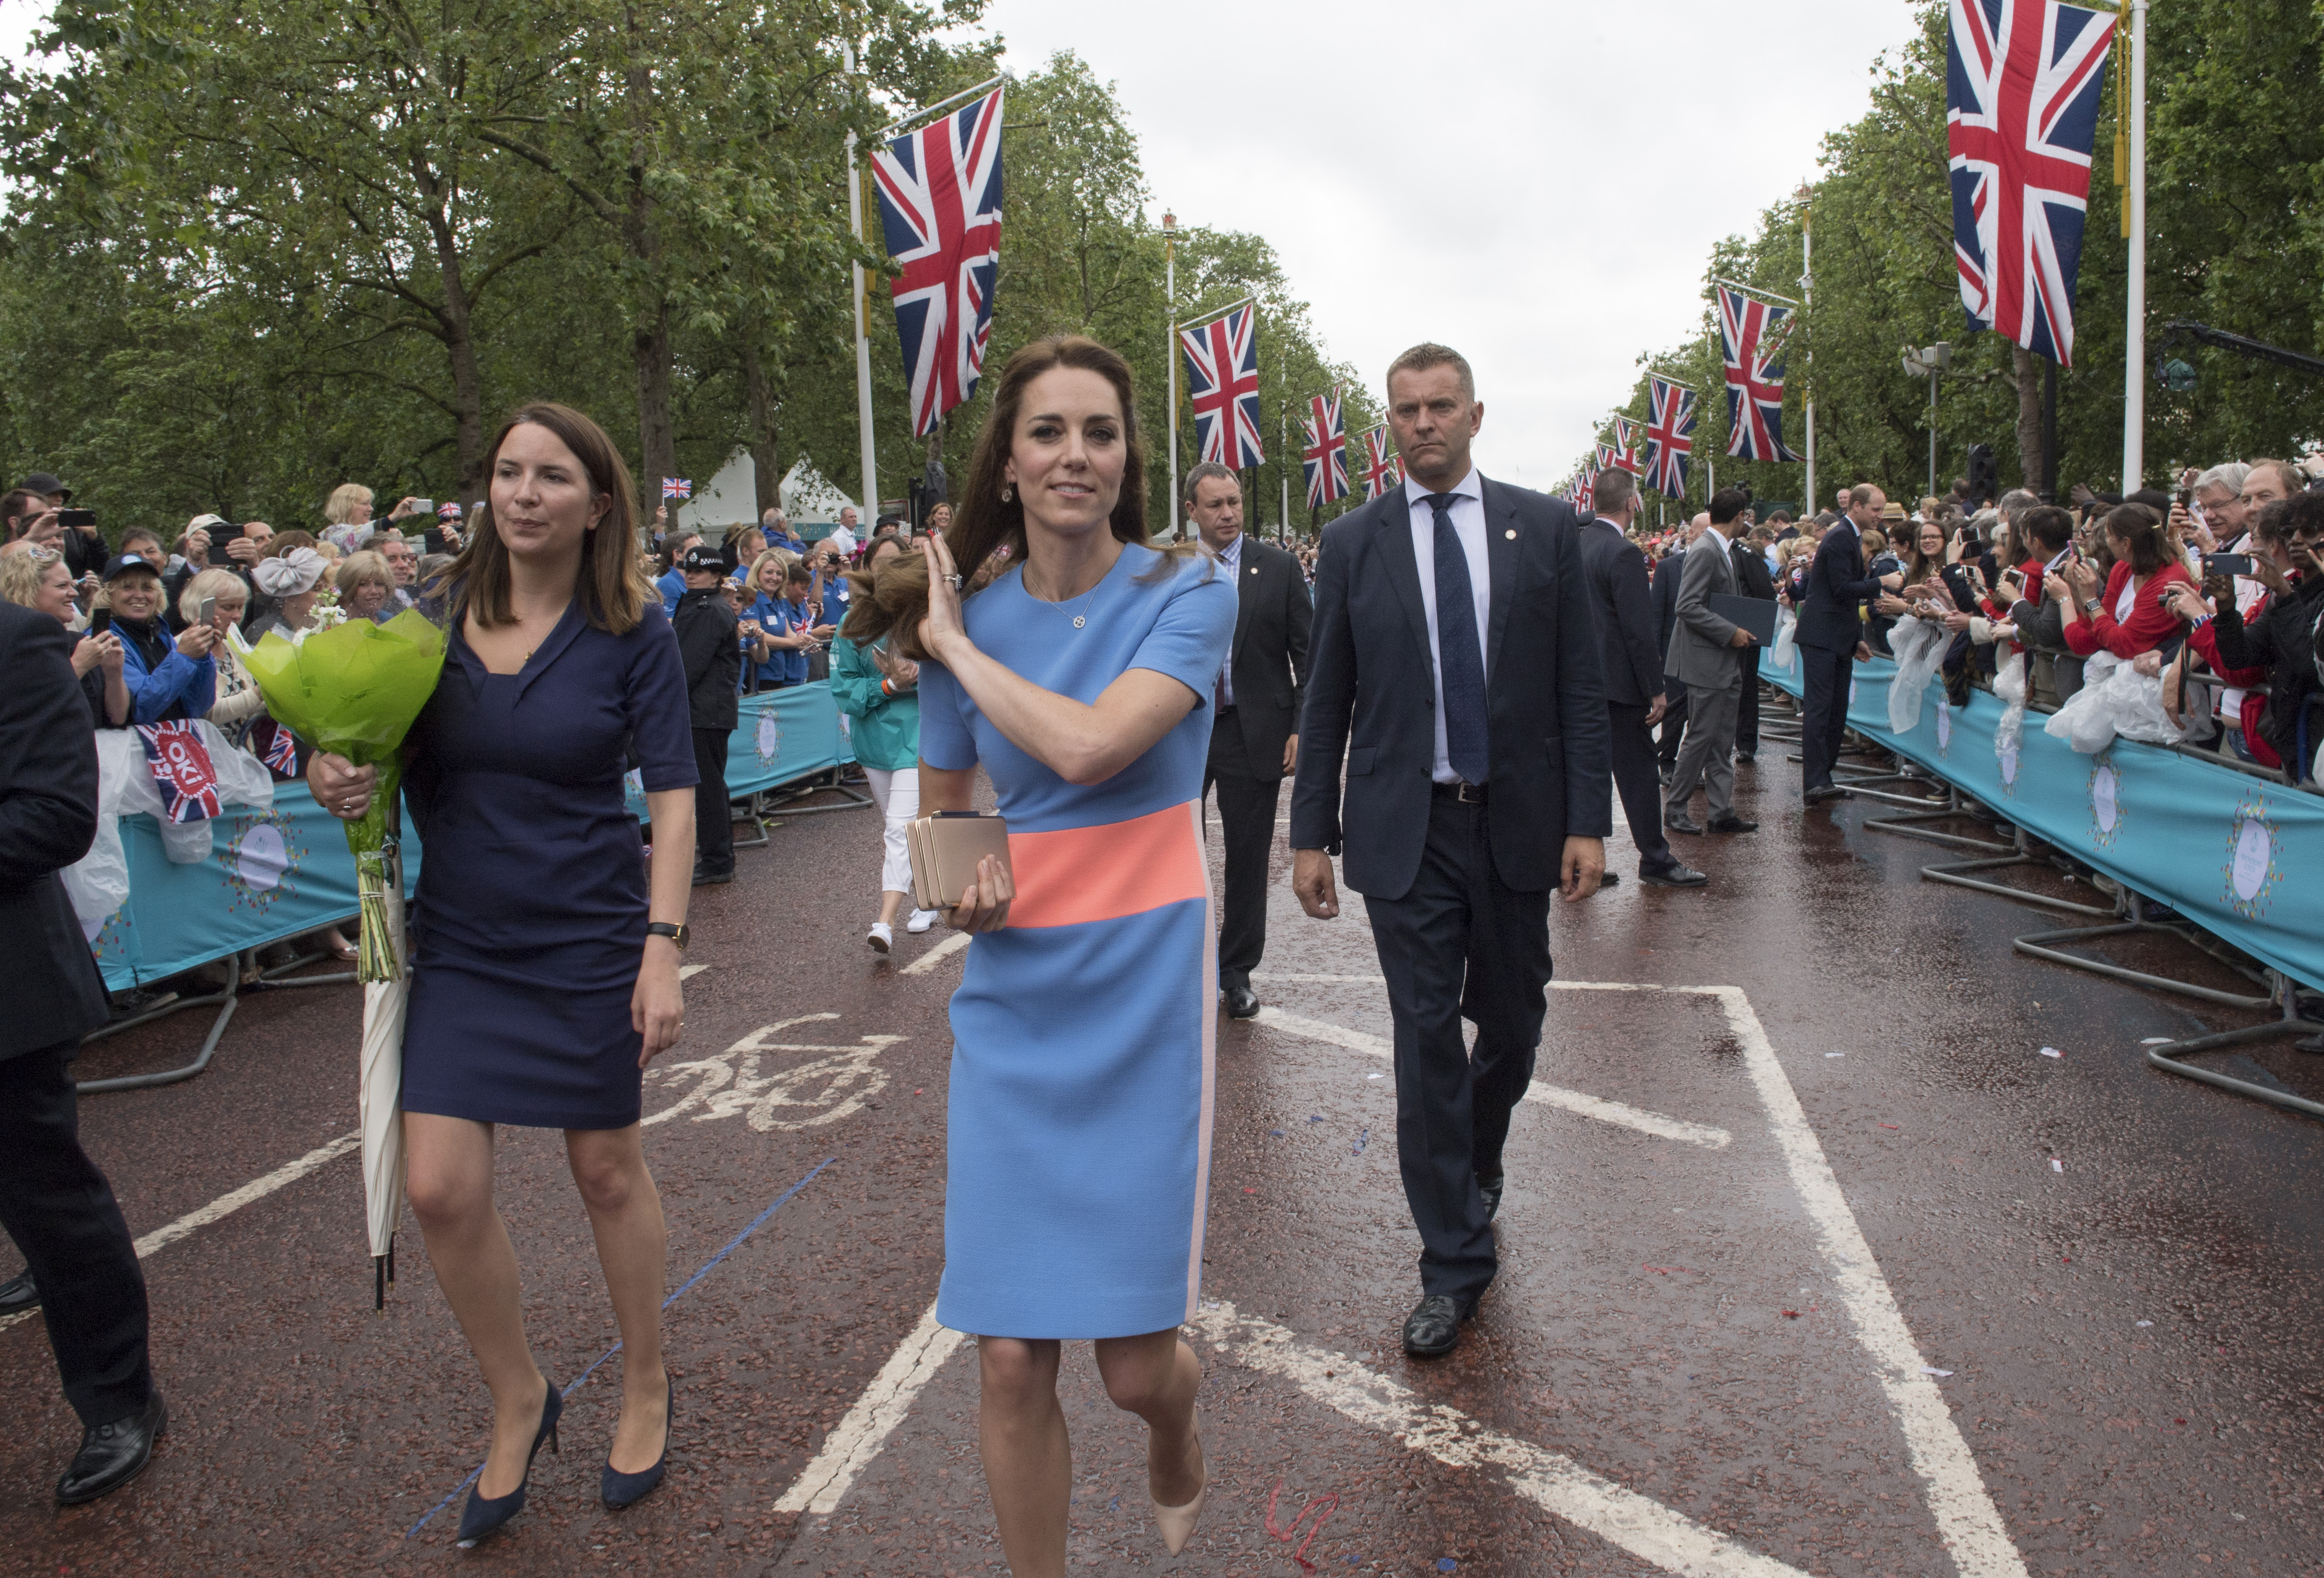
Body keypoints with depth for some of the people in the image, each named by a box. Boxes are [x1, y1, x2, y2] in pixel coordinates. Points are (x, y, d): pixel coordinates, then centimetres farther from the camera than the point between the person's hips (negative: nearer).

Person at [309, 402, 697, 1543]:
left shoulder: (632, 631, -8)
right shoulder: (433, 615, -1)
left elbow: (672, 794, -10)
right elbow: (387, 755, 9)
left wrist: (663, 946, -17)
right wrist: (339, 780, -15)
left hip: (589, 938, -3)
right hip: (460, 942, 3)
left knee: (606, 1168, 10)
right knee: (439, 1189, -1)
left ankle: (646, 1388, 34)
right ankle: (519, 1402, 26)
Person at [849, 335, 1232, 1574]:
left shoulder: (1187, 593, -6)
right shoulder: (968, 624, 4)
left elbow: (1090, 745, -24)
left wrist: (958, 647, -11)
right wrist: (965, 882, -5)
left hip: (1142, 1003, -3)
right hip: (1012, 1008, 3)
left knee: (1136, 1360, 3)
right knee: (1011, 1358, 3)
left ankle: (1174, 1444, 40)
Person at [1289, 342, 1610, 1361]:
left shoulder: (1546, 527, 3)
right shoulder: (1353, 542, 3)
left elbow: (1581, 687, 1)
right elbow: (1327, 700, 4)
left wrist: (1588, 820, -5)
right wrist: (1311, 834, 0)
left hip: (1517, 820, 1)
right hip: (1405, 829, -1)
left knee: (1512, 1027, 13)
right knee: (1426, 1039, 0)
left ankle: (1477, 1156, 45)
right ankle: (1455, 1262, 12)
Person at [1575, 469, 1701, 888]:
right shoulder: (1624, 554, -18)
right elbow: (1639, 630, -19)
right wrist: (1656, 689, -13)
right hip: (1618, 682, -8)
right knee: (1638, 771, 3)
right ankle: (1656, 861, 12)